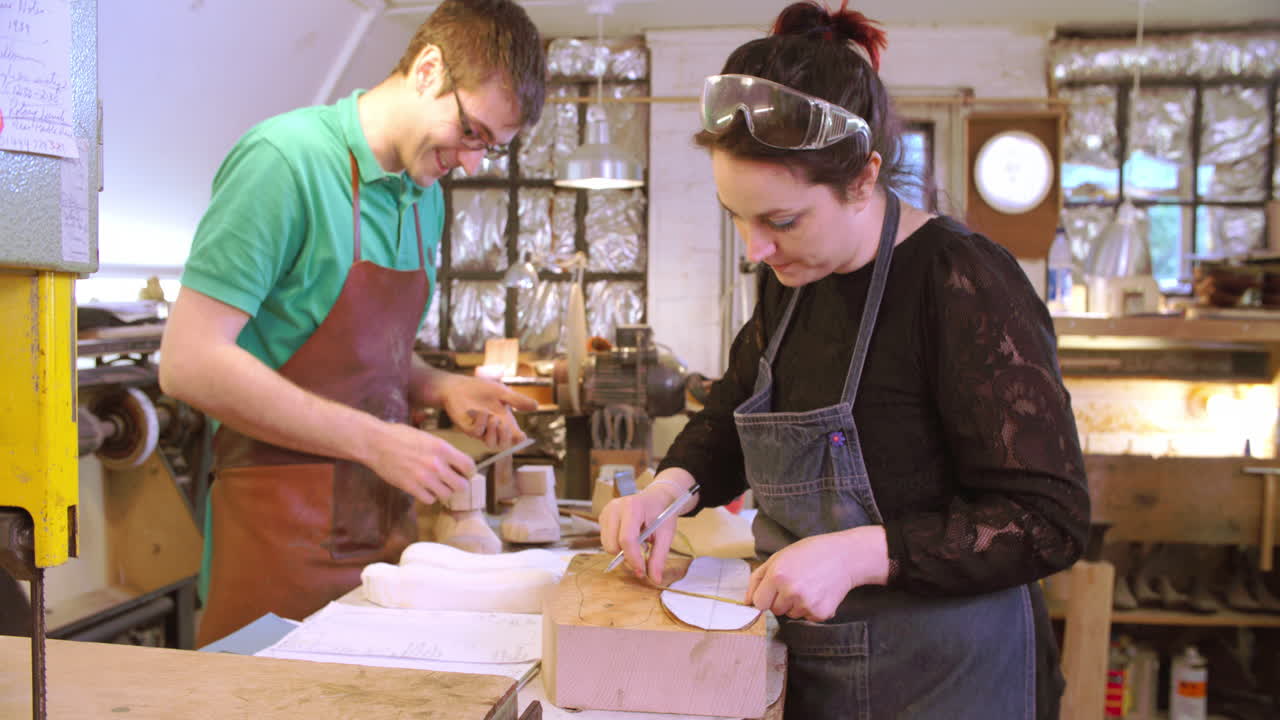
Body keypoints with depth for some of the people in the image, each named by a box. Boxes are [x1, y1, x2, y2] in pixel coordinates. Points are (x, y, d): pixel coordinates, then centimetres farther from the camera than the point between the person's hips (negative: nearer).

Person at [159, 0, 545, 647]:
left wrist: (441, 389, 1)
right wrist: (374, 441, -20)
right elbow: (189, 364, -20)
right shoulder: (288, 157, -14)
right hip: (284, 529, -7)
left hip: (385, 521, 7)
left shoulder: (426, 197, 10)